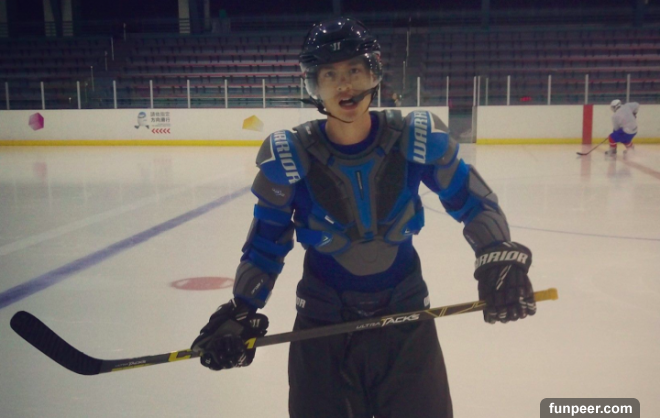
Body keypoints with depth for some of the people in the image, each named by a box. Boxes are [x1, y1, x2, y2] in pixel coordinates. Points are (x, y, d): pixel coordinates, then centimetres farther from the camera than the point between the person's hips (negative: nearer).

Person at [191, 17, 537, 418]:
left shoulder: (417, 138, -15)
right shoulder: (290, 156, -16)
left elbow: (474, 202, -3)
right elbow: (267, 243, -5)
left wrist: (501, 259, -17)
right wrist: (241, 313, -15)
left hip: (406, 314, 1)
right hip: (323, 323, 0)